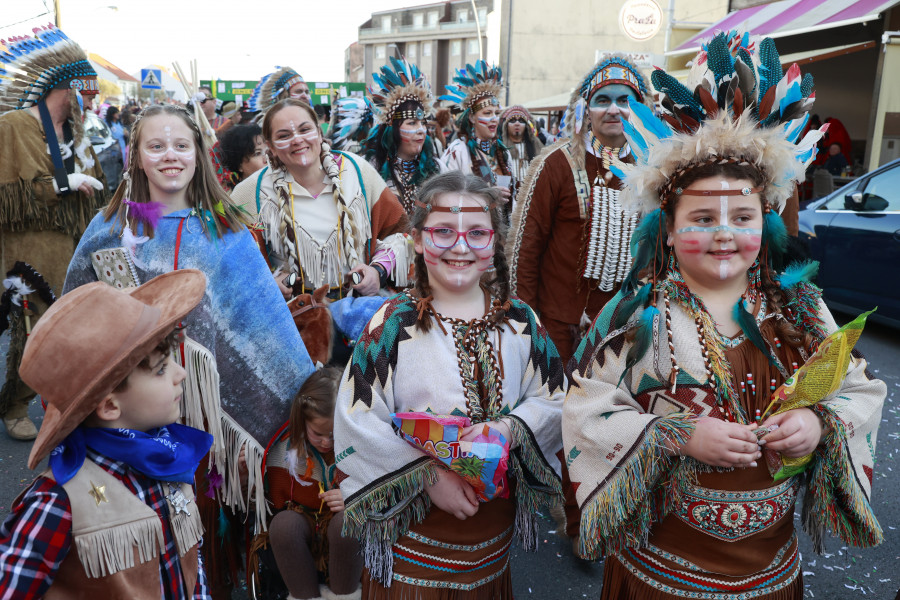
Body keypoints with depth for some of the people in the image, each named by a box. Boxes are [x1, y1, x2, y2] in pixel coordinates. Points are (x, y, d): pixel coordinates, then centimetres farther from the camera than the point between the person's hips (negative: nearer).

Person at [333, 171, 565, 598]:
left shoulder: (518, 319, -3)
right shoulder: (394, 324, -13)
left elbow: (552, 398, 1)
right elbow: (356, 421, -15)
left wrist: (510, 427, -18)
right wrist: (429, 475, -19)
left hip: (496, 515, 3)